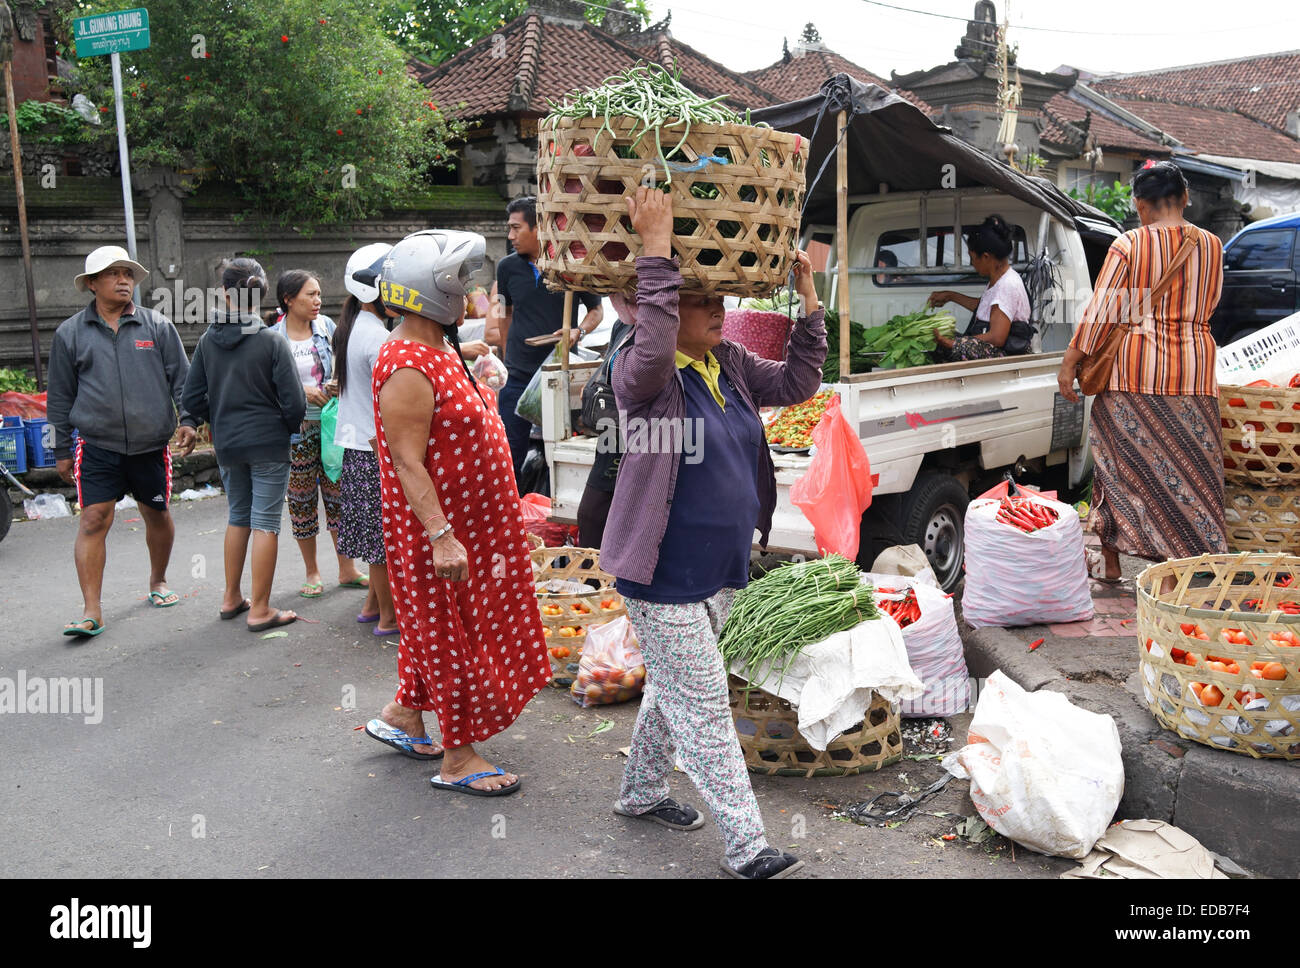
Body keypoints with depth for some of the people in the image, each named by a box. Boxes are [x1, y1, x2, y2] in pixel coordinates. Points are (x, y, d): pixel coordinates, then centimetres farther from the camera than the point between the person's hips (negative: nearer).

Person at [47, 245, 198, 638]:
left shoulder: (158, 326, 3)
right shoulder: (70, 333, 5)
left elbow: (181, 377, 7)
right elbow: (60, 397, 10)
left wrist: (188, 419, -7)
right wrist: (62, 450, 10)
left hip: (151, 446, 1)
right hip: (98, 447, -1)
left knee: (157, 515, 13)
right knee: (93, 521, -7)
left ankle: (158, 582, 36)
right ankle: (91, 611, -3)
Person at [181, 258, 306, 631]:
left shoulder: (208, 341, -1)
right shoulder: (271, 342, -13)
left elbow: (192, 398, 2)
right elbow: (294, 402, -14)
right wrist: (287, 429, 6)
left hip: (226, 445, 5)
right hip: (268, 445, -5)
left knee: (238, 517, 20)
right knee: (266, 523, 1)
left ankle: (232, 599, 29)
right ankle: (260, 610, 5)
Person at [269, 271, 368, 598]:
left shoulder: (326, 327, 4)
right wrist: (300, 391, -17)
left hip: (331, 424, 2)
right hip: (295, 430, -2)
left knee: (338, 495, 6)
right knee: (302, 500, 7)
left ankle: (347, 569, 19)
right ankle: (312, 573, 22)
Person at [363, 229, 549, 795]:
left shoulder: (437, 350, 10)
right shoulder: (407, 370, -23)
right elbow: (407, 463, -27)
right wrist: (441, 536, -31)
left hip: (471, 520, 10)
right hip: (440, 531, -10)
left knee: (442, 628, 21)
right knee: (453, 636, 1)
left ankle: (402, 715, 38)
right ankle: (459, 760, 15)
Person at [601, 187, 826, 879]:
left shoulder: (730, 366, 7)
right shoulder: (645, 374, -17)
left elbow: (796, 382, 9)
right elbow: (652, 348, -39)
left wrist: (808, 297, 1)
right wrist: (656, 247, -37)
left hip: (721, 568, 8)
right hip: (664, 575, -8)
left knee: (672, 688, 23)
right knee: (704, 708, -2)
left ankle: (642, 791, 42)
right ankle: (746, 847, 6)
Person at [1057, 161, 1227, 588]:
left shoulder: (1128, 245, -6)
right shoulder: (1211, 245, 5)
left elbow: (1101, 312, -9)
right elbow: (1208, 306, 16)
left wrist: (1069, 363, -4)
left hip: (1135, 368, -2)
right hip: (1194, 369, 3)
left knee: (1121, 460, 9)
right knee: (1190, 466, 7)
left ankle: (1109, 561, 18)